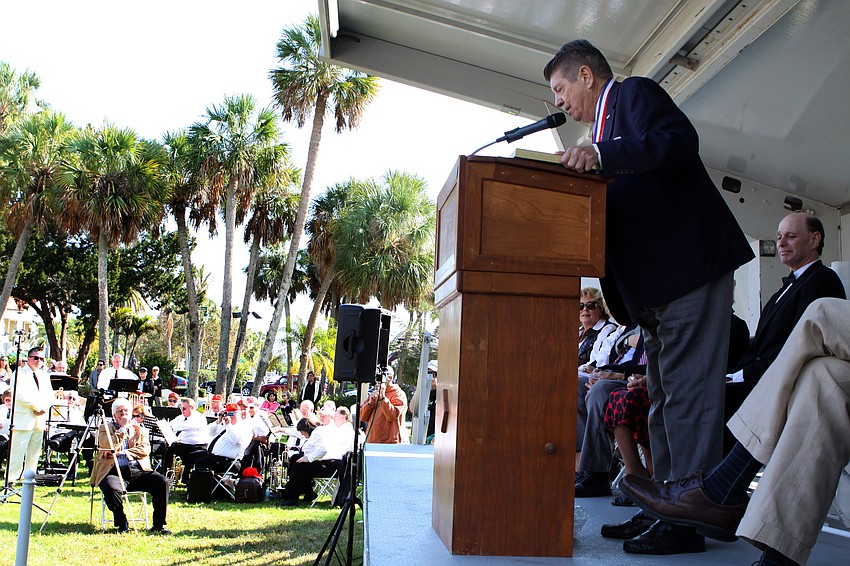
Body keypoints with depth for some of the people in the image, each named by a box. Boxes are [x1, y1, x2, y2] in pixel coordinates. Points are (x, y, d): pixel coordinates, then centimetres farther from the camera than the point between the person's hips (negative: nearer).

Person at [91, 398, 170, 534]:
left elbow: (145, 450, 2)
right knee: (111, 488, -36)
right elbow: (109, 447, -4)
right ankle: (122, 523, -10)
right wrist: (122, 428, 0)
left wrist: (120, 453, -8)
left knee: (162, 482, -22)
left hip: (138, 471, 2)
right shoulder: (105, 428, 16)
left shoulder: (140, 430, 22)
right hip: (114, 472, -2)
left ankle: (158, 525, -12)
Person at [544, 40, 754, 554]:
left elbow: (680, 140, -20)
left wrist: (601, 154, -26)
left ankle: (689, 521, -9)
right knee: (664, 401, 11)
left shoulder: (636, 92, 0)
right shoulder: (606, 129, 26)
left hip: (691, 268, -11)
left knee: (687, 393, -11)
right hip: (657, 288, 11)